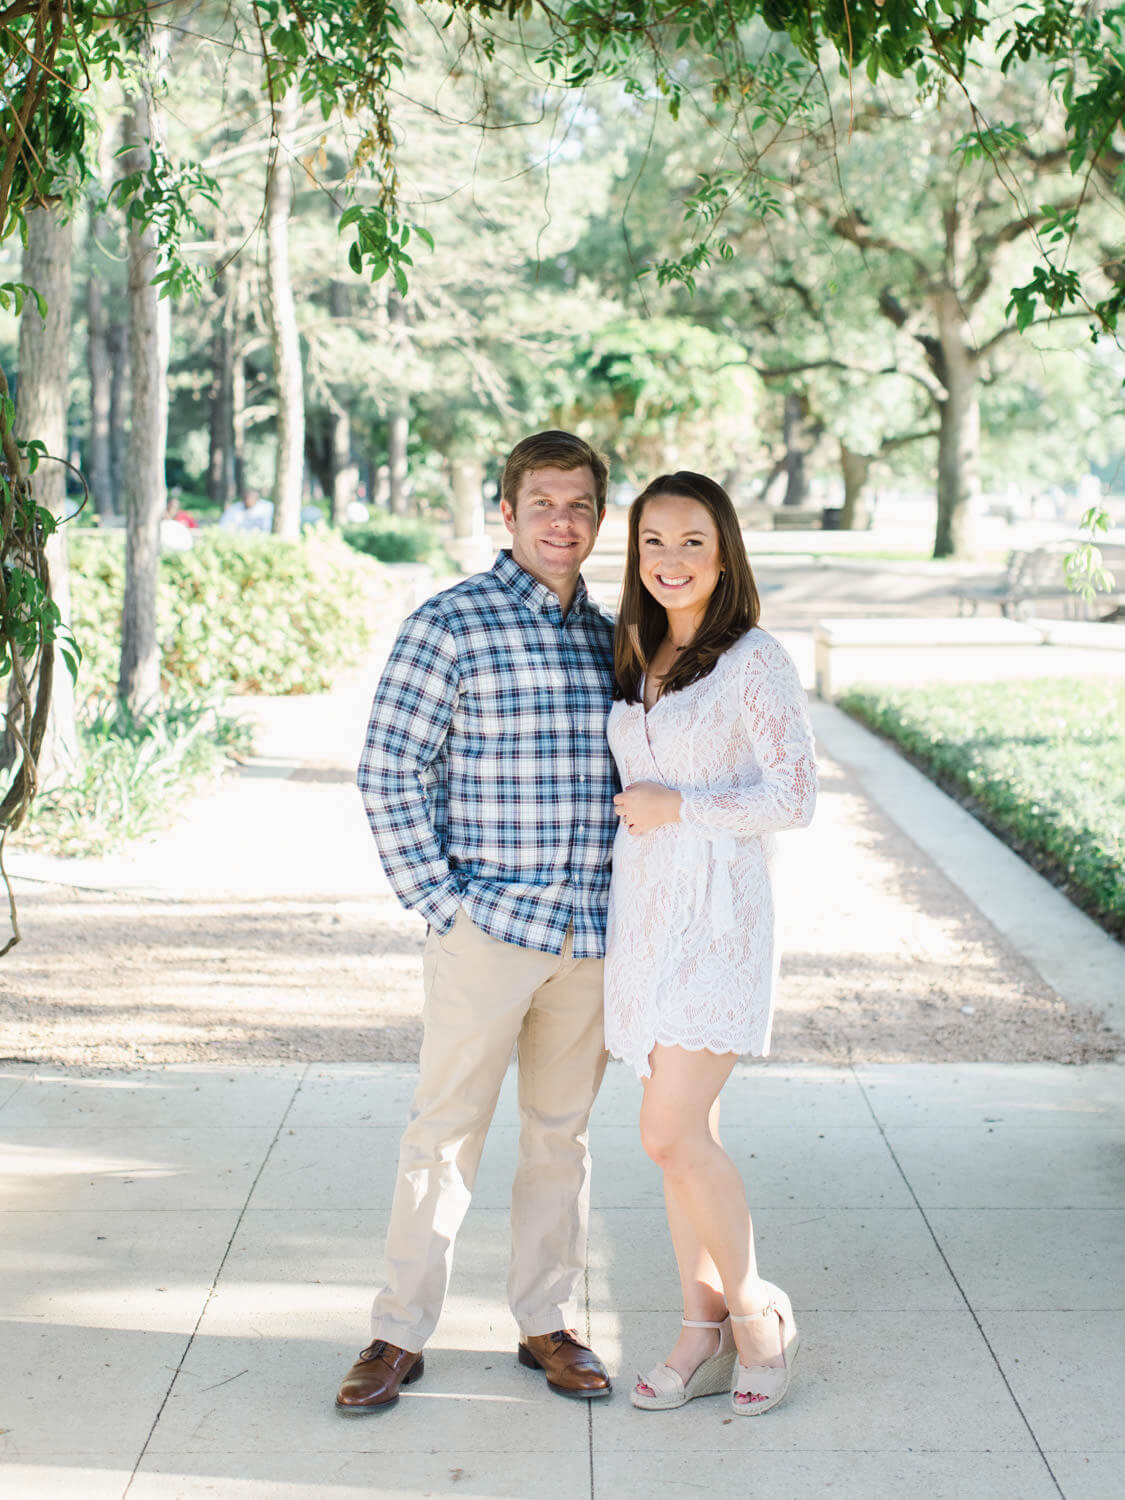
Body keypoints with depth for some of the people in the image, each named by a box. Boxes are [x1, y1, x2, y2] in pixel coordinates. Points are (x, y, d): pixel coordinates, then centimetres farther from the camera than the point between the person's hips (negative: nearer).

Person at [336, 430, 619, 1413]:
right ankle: (401, 1333, 13)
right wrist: (437, 898, -11)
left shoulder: (610, 639, 11)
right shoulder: (450, 625, -6)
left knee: (562, 1131, 13)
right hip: (487, 926, -5)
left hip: (592, 932, 5)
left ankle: (549, 1322, 24)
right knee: (445, 1129, 2)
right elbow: (389, 773, -7)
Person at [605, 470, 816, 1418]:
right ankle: (706, 1335, 18)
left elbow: (794, 797, -13)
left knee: (673, 1132, -12)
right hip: (643, 912, 7)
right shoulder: (637, 664, 13)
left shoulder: (754, 661, -9)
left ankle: (757, 1307, 9)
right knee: (682, 1133, 10)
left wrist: (676, 806, -12)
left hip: (718, 916, -7)